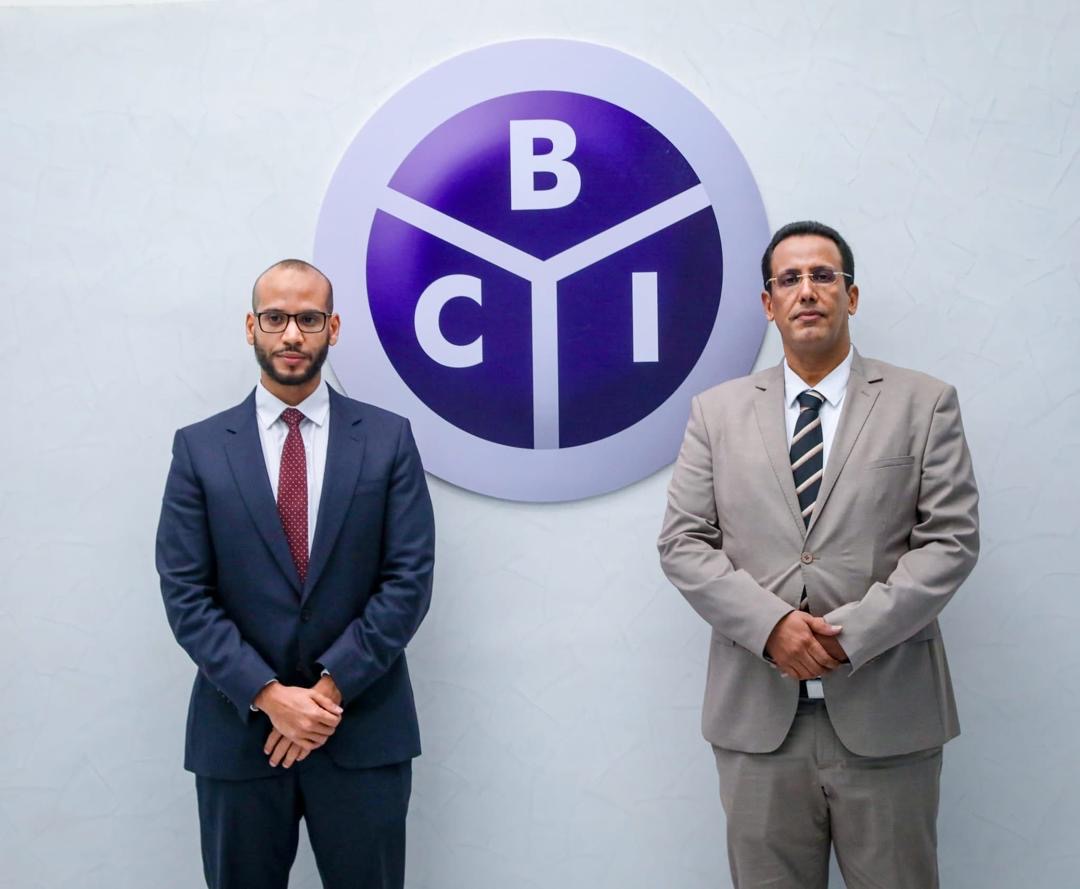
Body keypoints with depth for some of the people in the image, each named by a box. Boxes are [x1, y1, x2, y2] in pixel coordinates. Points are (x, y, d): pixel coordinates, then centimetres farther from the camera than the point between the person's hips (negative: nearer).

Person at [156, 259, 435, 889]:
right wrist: (269, 695, -12)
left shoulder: (388, 438, 1)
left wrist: (332, 686, -11)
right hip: (239, 731, 1)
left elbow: (411, 578, -4)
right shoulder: (200, 448, 2)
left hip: (365, 732, 0)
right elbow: (185, 593, -3)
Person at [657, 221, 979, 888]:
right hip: (757, 715, 1)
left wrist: (850, 633, -13)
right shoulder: (717, 411, 9)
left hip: (886, 716, -1)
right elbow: (683, 543, 3)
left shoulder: (924, 403, 5)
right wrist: (771, 624, -12)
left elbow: (951, 539, -3)